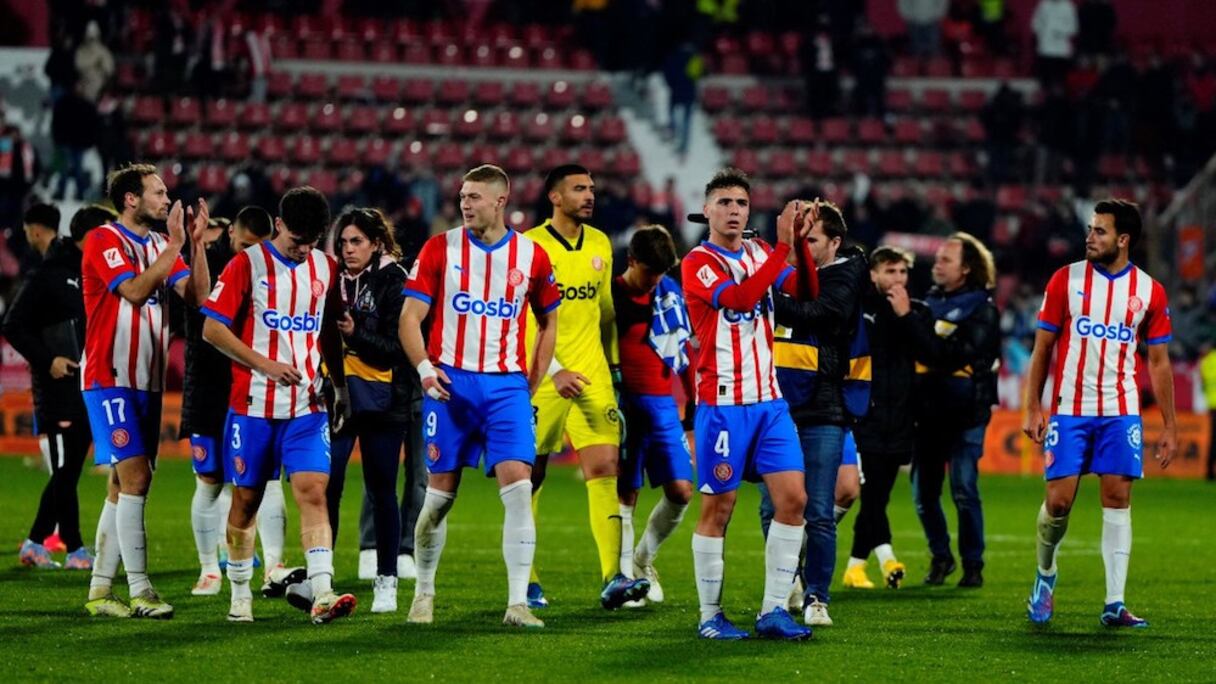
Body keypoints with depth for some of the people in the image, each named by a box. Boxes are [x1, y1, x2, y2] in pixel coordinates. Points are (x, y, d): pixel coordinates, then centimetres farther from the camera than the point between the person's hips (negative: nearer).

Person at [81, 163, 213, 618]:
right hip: (110, 379, -8)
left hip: (147, 382, 8)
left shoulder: (159, 245, 14)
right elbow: (135, 291, -22)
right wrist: (174, 245, -20)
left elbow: (197, 295, 3)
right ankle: (140, 593, -16)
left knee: (124, 486, 8)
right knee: (133, 478, -14)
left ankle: (99, 591, 13)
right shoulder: (103, 241, -8)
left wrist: (196, 242, -6)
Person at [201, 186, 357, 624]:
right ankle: (240, 593, 21)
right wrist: (264, 364, -14)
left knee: (313, 492, -12)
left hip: (306, 406, 2)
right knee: (246, 499, 6)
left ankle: (322, 594, -21)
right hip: (253, 404, -2)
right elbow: (212, 329, -7)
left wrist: (340, 386, 16)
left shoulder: (325, 268, 8)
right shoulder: (247, 264, -5)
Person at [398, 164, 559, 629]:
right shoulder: (441, 249, 1)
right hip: (451, 382, 0)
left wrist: (531, 384, 10)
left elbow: (548, 321, 18)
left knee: (518, 486, -13)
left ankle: (517, 603, -11)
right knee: (440, 494, 3)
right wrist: (424, 367, -16)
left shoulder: (531, 256, 5)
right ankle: (424, 594, 20)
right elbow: (410, 317, 0)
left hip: (506, 385, 1)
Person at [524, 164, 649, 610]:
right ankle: (524, 581, 16)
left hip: (591, 375, 4)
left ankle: (612, 578, -14)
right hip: (540, 378, -4)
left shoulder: (600, 245, 11)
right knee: (530, 476, 4)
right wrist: (554, 371, -21)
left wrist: (612, 363, 20)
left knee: (605, 465, -9)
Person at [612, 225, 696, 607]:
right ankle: (625, 575, 8)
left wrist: (691, 403, 18)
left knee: (681, 491, 0)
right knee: (626, 494, -1)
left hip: (663, 403, 5)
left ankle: (643, 559, 20)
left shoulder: (670, 292, 9)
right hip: (626, 403, -5)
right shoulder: (611, 296, -6)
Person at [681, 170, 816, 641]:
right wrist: (783, 244, -28)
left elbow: (806, 291, -2)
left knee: (793, 498, -2)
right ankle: (709, 616, 9)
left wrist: (799, 242, -17)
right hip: (721, 403, -5)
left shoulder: (761, 253, 11)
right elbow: (739, 297, -24)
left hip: (768, 400, 6)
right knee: (718, 508, -1)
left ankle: (773, 610, 4)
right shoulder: (698, 263, -7)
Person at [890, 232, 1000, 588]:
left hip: (965, 413, -5)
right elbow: (915, 352, 15)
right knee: (924, 492, 6)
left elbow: (948, 356, -20)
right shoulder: (932, 300, 10)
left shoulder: (982, 309, -7)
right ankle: (940, 557, 23)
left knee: (964, 491, -7)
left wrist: (908, 317, -21)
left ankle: (973, 565, 4)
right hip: (929, 411, 5)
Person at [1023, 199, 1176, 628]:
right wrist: (1033, 409, -3)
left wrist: (1169, 425, 5)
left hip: (1121, 413, 1)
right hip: (1069, 410, -1)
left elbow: (1158, 362, 8)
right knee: (1059, 500, -5)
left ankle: (1114, 604, -4)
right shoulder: (1066, 279, 0)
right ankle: (1045, 574, 23)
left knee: (1118, 499, -5)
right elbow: (1042, 348, 3)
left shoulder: (1149, 291, 3)